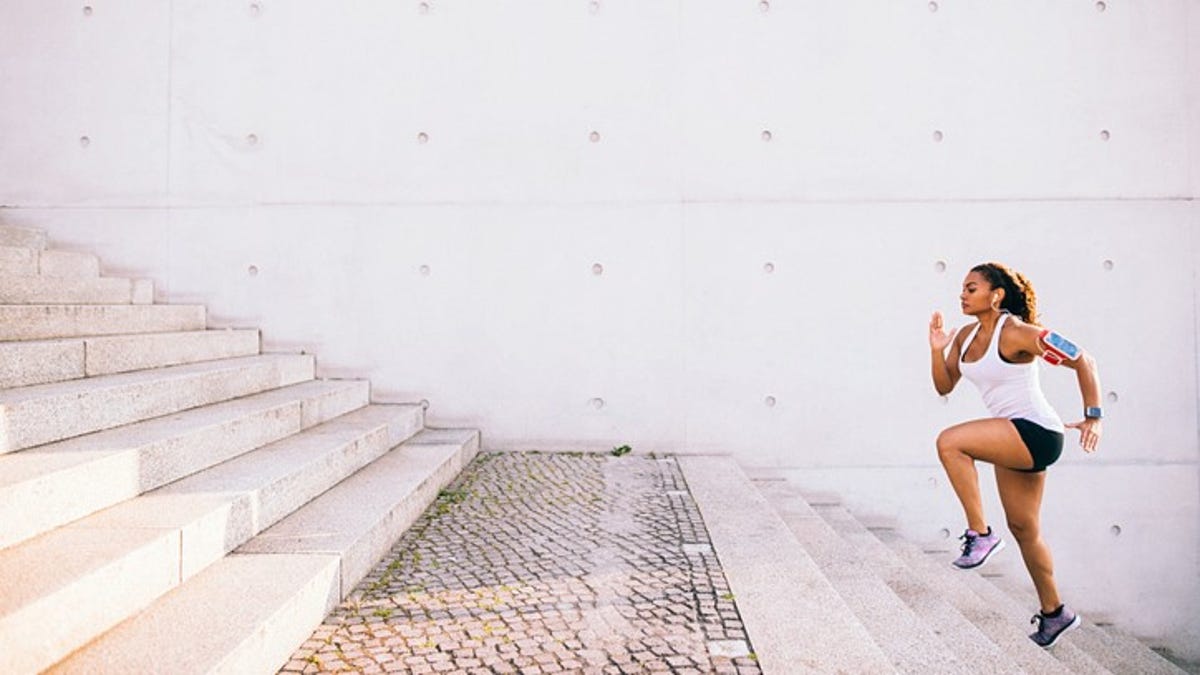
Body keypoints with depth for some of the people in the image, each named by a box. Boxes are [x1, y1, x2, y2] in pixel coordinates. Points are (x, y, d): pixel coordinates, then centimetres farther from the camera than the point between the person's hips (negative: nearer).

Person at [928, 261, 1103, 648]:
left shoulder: (1017, 333, -15)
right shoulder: (966, 337, 7)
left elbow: (1082, 361, -13)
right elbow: (944, 387, 10)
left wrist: (1093, 417, -18)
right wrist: (937, 351, -5)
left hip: (1036, 432, -9)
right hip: (1012, 440, 9)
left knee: (949, 442, -27)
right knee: (1023, 529, 16)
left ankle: (980, 533, -14)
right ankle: (1054, 613, 33)